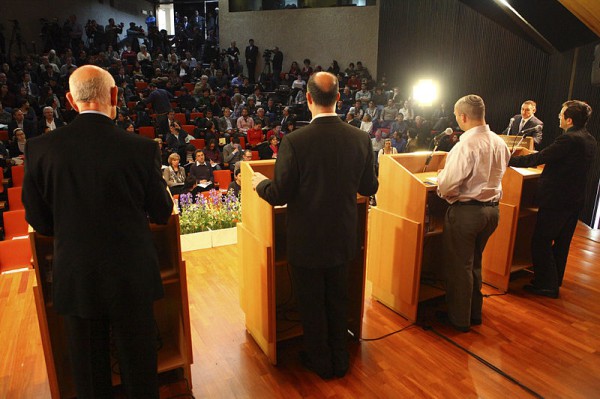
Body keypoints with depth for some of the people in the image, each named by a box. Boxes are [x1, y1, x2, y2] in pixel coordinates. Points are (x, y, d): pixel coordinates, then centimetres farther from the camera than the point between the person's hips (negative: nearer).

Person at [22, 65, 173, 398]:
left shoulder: (40, 148, -10)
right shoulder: (142, 148, -16)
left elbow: (39, 221, -2)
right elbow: (162, 213, -6)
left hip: (76, 279, 2)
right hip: (132, 275, -1)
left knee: (90, 372, 22)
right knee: (139, 365, 19)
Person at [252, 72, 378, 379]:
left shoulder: (294, 141, -21)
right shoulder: (360, 138, -9)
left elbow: (279, 195, -16)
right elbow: (369, 187, 1)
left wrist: (259, 183, 5)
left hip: (306, 241, -4)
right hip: (342, 238, 4)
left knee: (311, 304, 17)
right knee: (338, 300, 23)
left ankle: (321, 362, 37)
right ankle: (339, 359, 41)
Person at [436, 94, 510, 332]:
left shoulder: (466, 146, -22)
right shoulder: (499, 143, 3)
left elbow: (448, 187, -22)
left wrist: (441, 177, -2)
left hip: (466, 211, -8)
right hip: (492, 209, 8)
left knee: (459, 266, 8)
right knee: (474, 263, 22)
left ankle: (459, 319, 23)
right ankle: (474, 313, 36)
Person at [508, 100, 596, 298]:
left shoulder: (569, 139, -21)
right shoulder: (590, 140, 8)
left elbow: (537, 158, -22)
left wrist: (509, 160, -12)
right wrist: (540, 156, 25)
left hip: (556, 200, -9)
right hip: (575, 199, 9)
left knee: (541, 242, 1)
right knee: (561, 243, 19)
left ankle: (547, 285, 8)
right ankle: (555, 281, 32)